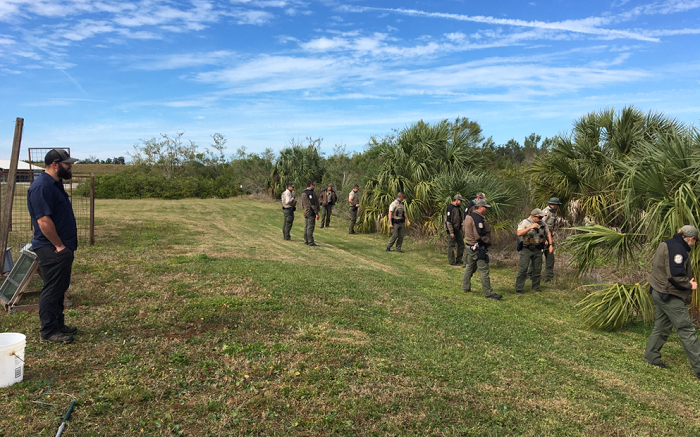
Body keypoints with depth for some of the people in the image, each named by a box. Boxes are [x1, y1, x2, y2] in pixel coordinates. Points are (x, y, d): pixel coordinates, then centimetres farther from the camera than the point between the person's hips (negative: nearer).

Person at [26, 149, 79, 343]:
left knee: (60, 289, 17)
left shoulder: (55, 184, 13)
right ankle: (49, 331, 9)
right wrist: (59, 245, -18)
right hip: (52, 249, -10)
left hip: (62, 248, 10)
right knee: (52, 290, -1)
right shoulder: (41, 187, -19)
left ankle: (58, 324, 28)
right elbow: (44, 221, -25)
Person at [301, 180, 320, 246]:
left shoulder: (304, 193, 15)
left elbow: (302, 204, 21)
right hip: (311, 213, -10)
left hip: (306, 213, 10)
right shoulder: (311, 193, -15)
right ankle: (310, 242, -8)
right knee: (310, 227, -9)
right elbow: (313, 204, -19)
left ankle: (306, 241, 19)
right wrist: (316, 213, -17)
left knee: (306, 227, 14)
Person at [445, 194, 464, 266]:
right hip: (451, 230, -9)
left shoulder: (458, 208, 12)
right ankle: (452, 262, 5)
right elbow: (448, 220, -20)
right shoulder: (450, 208, -17)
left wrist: (460, 229, 19)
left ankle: (459, 260, 21)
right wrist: (451, 232, -21)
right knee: (451, 246, -2)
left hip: (457, 230, 9)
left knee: (461, 244, 11)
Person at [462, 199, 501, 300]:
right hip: (478, 248, -10)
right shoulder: (478, 219, -21)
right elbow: (480, 236, -24)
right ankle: (488, 293, -2)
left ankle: (465, 288, 27)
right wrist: (488, 242, -10)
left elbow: (464, 228, 22)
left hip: (469, 246, 10)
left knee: (470, 267, 19)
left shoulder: (468, 216, 10)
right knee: (484, 271, -5)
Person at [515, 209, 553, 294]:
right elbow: (519, 233, -26)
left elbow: (548, 233, 16)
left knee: (537, 269, 9)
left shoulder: (542, 223, 5)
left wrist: (551, 245, 8)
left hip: (537, 250, 5)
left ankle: (536, 287, 22)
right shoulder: (524, 222, -12)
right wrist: (530, 227, -31)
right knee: (523, 269, -7)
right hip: (526, 249, -5)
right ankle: (518, 289, -2)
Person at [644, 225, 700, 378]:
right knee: (687, 331, -3)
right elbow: (675, 276, -27)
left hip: (659, 292, 10)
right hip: (671, 297, -10)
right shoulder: (678, 249, -20)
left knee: (661, 326, 18)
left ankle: (651, 356, 25)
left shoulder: (666, 245, 11)